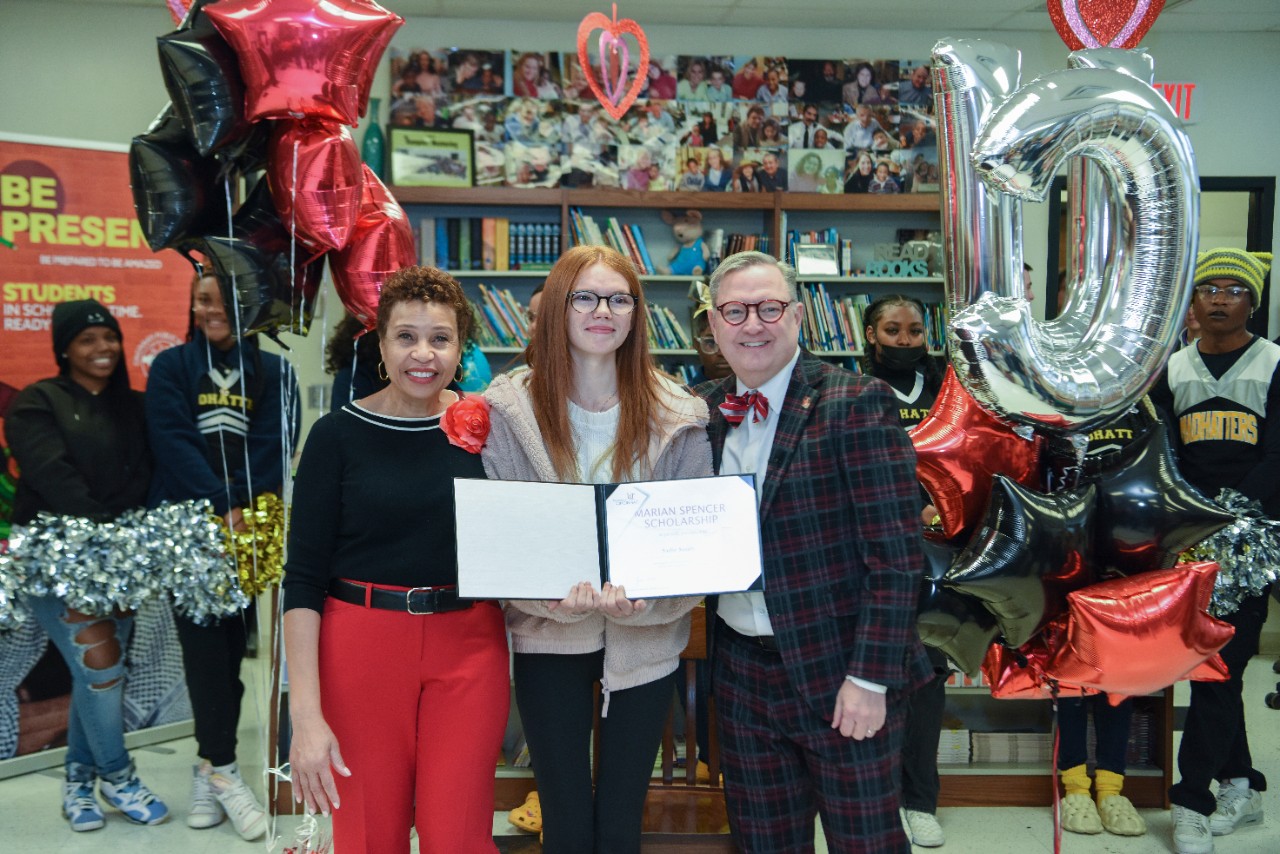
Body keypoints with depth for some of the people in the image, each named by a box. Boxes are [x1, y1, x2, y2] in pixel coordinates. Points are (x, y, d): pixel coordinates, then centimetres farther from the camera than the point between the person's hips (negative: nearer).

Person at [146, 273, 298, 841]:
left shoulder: (271, 371, 9)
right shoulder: (171, 367, 7)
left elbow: (273, 443, -3)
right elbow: (173, 440, -5)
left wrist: (242, 506, -17)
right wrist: (220, 505, -17)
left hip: (250, 527, 1)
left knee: (230, 644, 2)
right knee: (205, 641, -5)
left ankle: (209, 768, 14)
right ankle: (222, 771, 0)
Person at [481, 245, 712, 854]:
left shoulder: (673, 416, -4)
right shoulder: (511, 409, -5)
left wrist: (641, 597, -25)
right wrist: (558, 594, -25)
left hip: (644, 640, 1)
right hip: (548, 637, 0)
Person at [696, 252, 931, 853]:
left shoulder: (857, 405, -11)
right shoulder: (704, 412, 5)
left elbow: (897, 553, -14)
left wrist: (871, 677, -17)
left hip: (839, 671, -4)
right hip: (742, 673, 5)